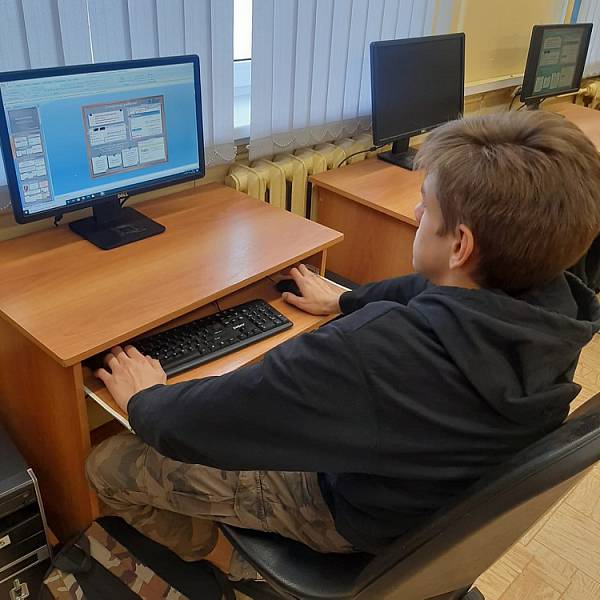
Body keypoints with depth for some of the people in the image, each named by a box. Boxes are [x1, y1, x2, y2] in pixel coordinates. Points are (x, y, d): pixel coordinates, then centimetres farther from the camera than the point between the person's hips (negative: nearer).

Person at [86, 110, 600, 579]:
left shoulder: (380, 350, -44)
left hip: (354, 510, -6)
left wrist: (146, 398, -9)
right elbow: (460, 295, 4)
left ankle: (227, 561, 22)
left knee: (110, 466, -1)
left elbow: (190, 425, -33)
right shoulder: (552, 306, -19)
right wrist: (345, 301, 17)